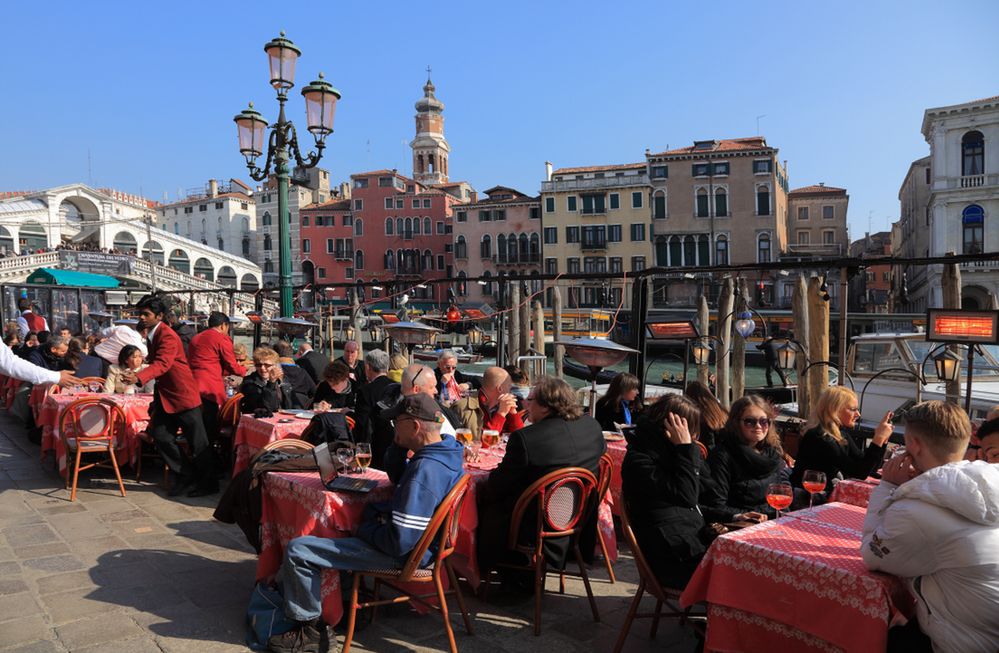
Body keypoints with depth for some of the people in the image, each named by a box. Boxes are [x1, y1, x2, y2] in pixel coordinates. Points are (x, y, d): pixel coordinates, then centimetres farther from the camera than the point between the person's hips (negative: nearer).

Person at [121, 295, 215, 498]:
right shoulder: (152, 334, 11)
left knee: (197, 442, 0)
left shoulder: (168, 336, -19)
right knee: (161, 435, 8)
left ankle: (208, 483, 12)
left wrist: (139, 377, -48)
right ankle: (186, 476, 21)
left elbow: (162, 364, -34)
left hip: (183, 394, -9)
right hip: (165, 395, 9)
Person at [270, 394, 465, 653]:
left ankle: (308, 627, 6)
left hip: (401, 555, -10)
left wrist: (366, 530, -14)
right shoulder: (446, 451, -1)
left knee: (297, 550, -11)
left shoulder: (425, 469, -32)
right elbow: (397, 477, 16)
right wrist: (399, 444, -1)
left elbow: (399, 542, -33)